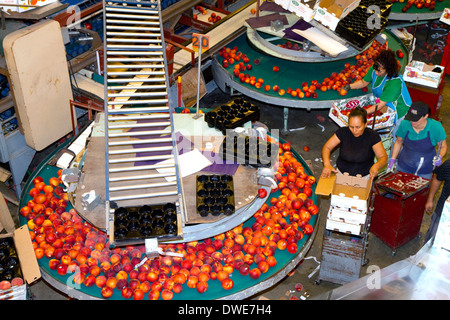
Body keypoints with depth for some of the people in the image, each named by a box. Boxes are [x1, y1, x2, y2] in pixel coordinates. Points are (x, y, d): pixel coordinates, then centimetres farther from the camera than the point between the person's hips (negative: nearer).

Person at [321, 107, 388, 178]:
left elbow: (383, 157, -10)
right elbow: (327, 147, -3)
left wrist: (376, 166, -33)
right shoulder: (343, 132, -8)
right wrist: (327, 164, -22)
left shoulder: (372, 136, -12)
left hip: (364, 176, -1)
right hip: (342, 172, 1)